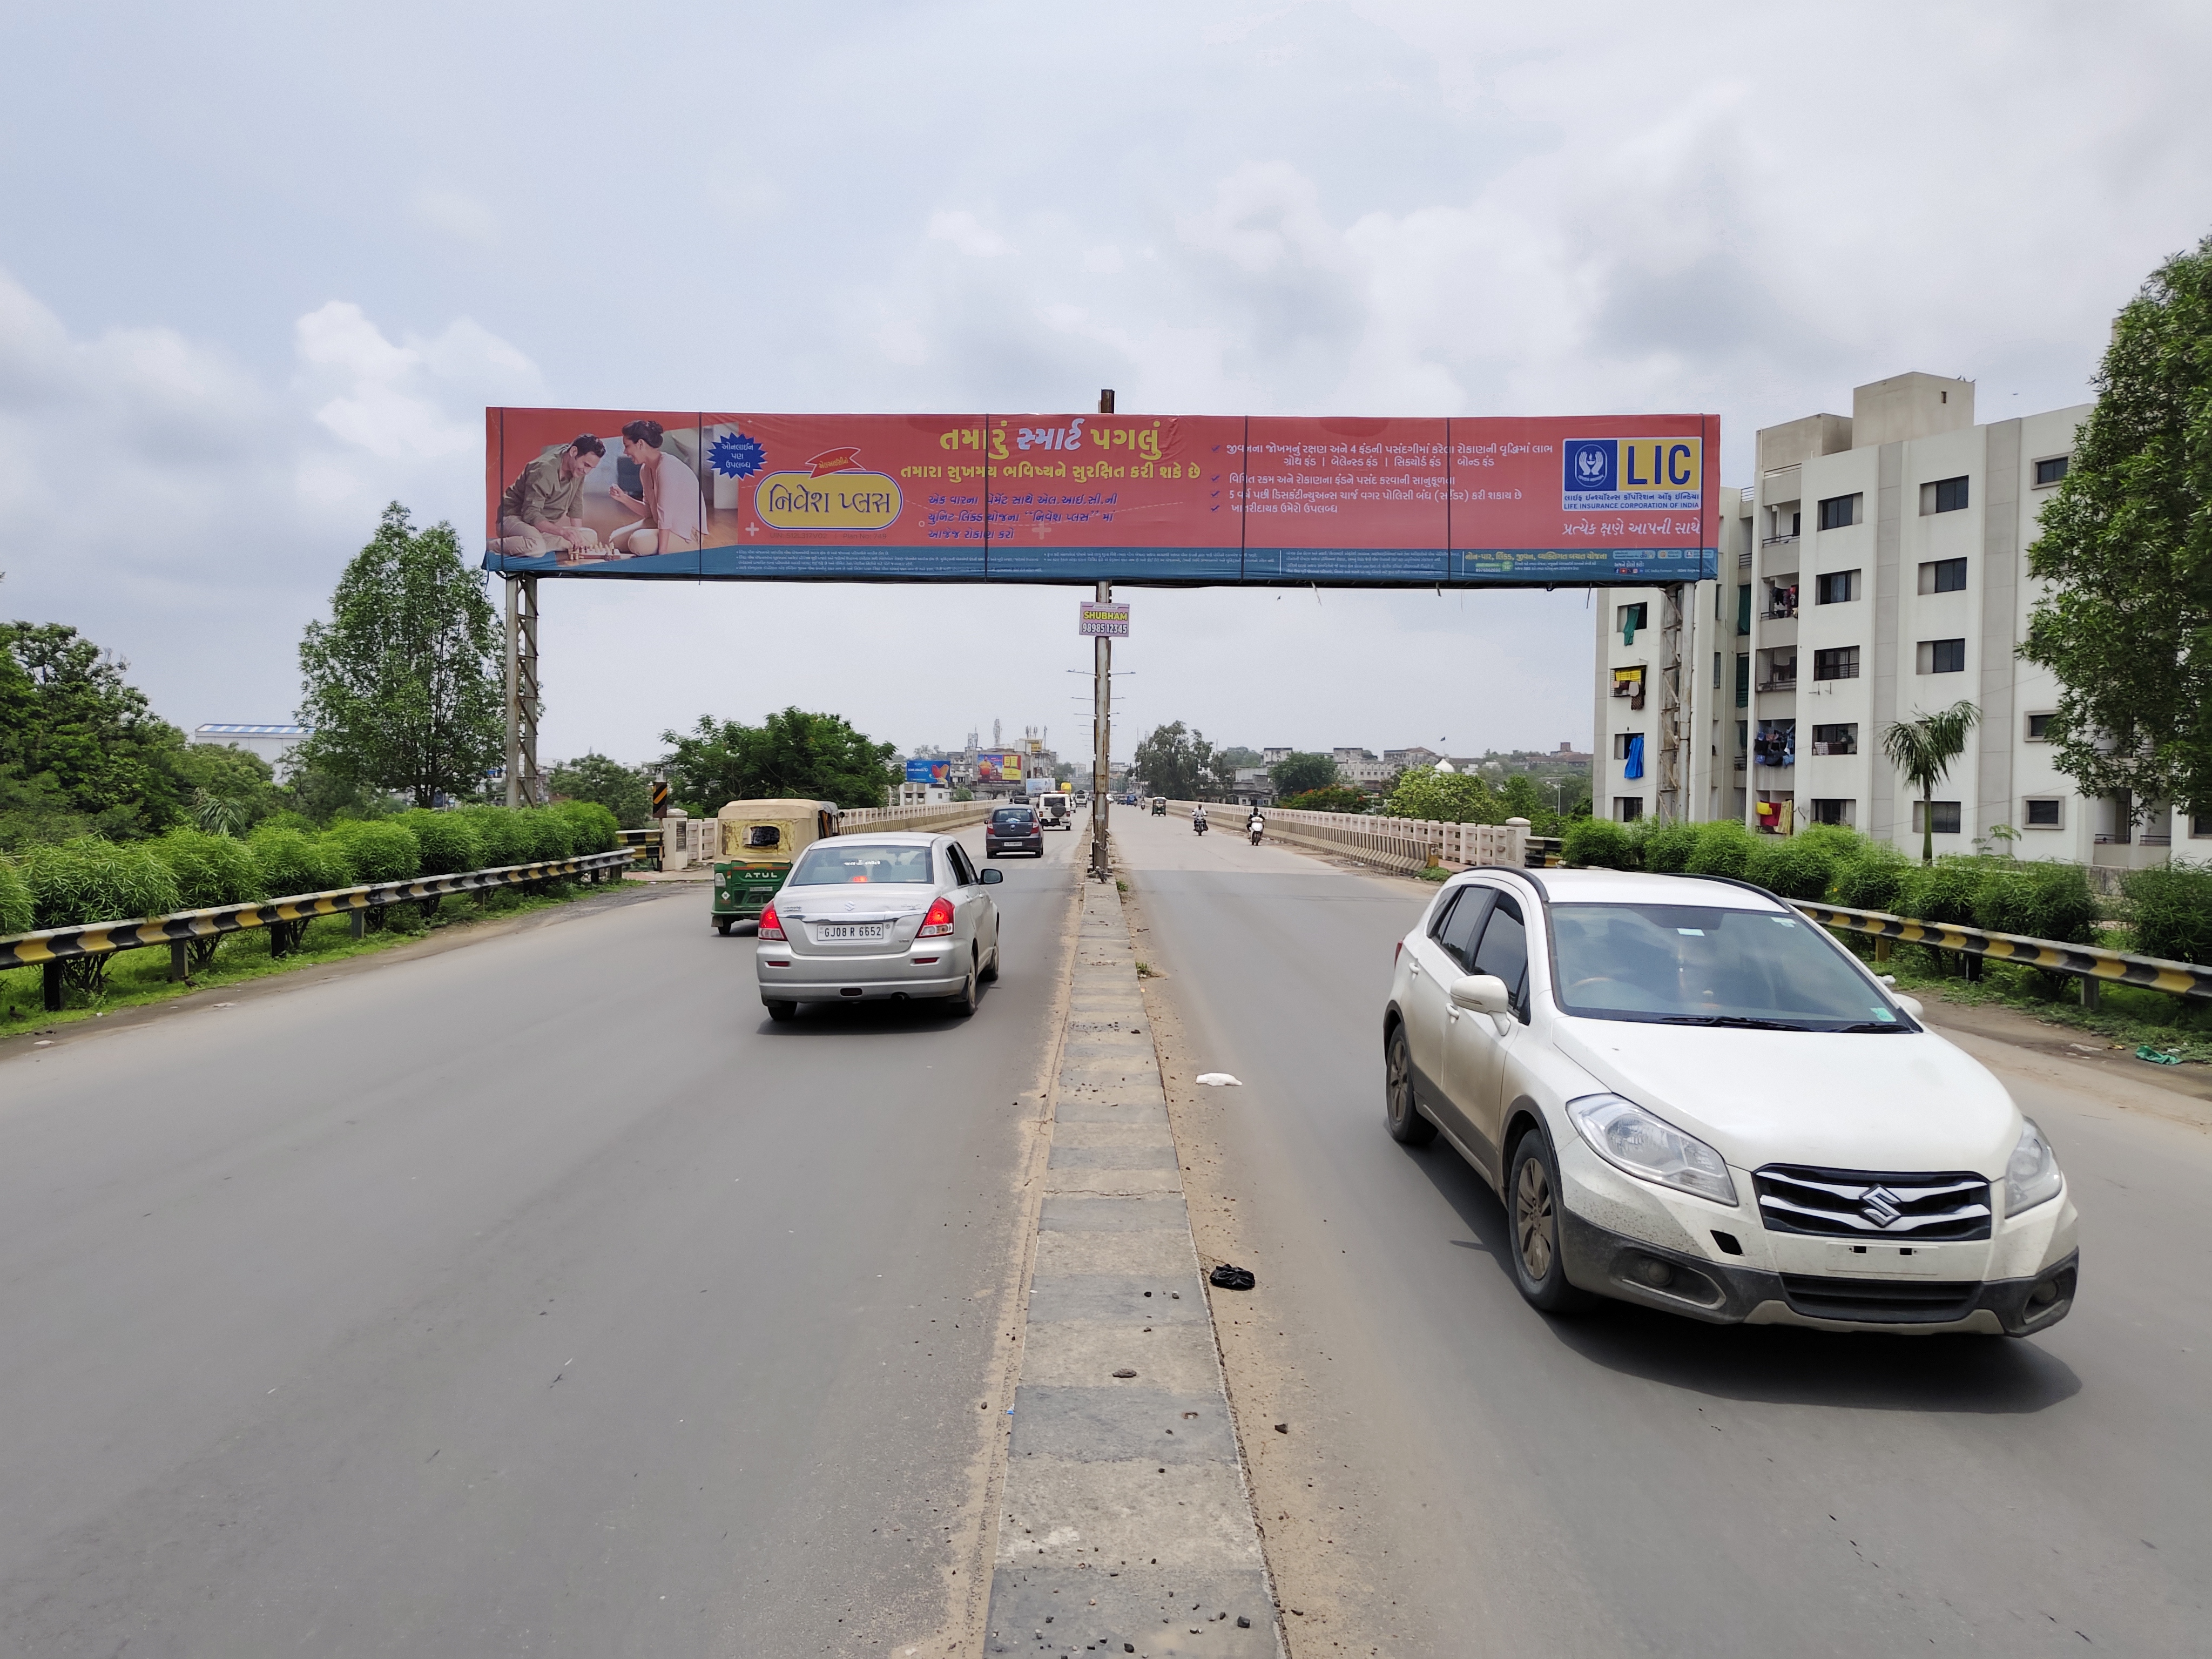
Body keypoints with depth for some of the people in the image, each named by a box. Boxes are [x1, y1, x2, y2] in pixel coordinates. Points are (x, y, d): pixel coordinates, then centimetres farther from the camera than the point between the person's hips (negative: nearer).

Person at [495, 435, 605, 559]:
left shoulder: (578, 468, -1)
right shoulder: (544, 469, -24)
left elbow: (576, 507, 6)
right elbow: (530, 514, -29)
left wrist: (576, 540, -6)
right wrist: (563, 532, -41)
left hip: (545, 525, 9)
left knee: (591, 536, -12)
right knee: (536, 546, -42)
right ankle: (490, 547, -15)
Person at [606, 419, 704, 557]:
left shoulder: (667, 467, -22)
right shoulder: (645, 469, 5)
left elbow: (665, 515, -27)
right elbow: (649, 511, 10)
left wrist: (661, 554, -29)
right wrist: (623, 498, -3)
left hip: (687, 532, -9)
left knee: (638, 542, -30)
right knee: (616, 540, 4)